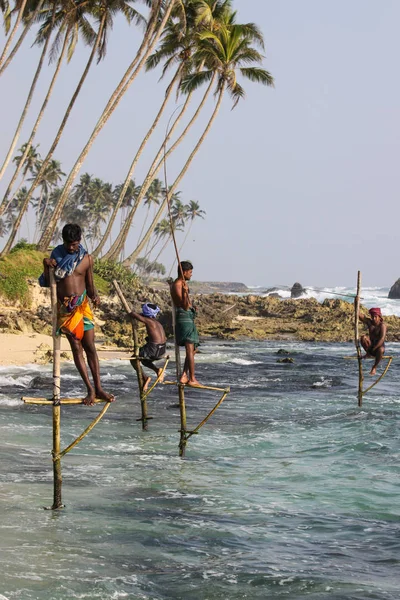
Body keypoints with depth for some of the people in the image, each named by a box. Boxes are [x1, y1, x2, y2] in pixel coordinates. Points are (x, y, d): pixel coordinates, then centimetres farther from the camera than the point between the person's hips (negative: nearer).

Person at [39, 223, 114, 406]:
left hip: (82, 305, 1)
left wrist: (94, 296, -13)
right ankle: (90, 389, -1)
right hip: (64, 307, -1)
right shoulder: (56, 256, 1)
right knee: (76, 347, -3)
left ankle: (98, 388, 5)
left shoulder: (86, 259, 2)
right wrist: (46, 266, -14)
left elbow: (90, 284, 8)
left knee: (90, 346, 0)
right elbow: (47, 283, 3)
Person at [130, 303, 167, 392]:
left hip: (153, 349, -7)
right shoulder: (158, 323, 16)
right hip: (162, 351, 7)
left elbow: (133, 314, -11)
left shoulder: (148, 320, -7)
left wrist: (131, 312, 12)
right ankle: (157, 370, 8)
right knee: (144, 360, 33)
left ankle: (144, 378, 0)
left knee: (133, 360, 14)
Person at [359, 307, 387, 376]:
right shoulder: (369, 322, 1)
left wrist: (373, 349, -33)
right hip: (371, 346, 4)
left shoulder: (382, 325, -15)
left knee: (380, 350, -41)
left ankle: (374, 367, -17)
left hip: (379, 346, -4)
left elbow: (382, 339, -27)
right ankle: (368, 354, -4)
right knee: (363, 338, -25)